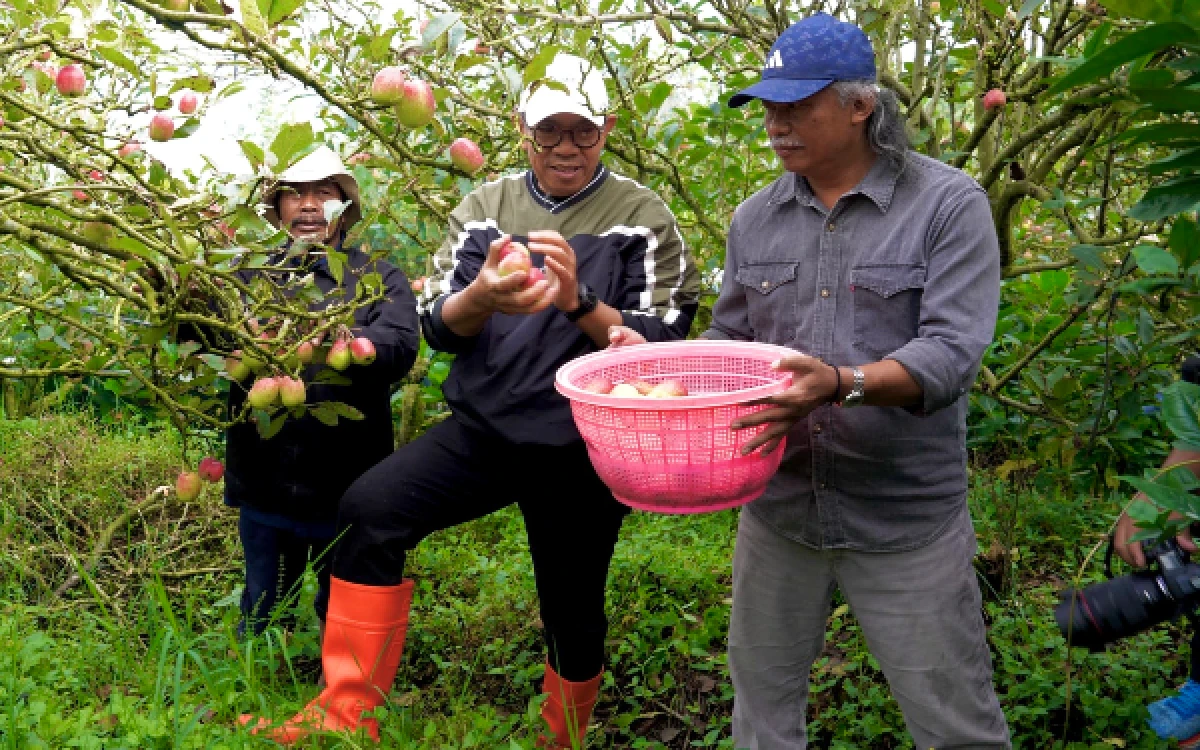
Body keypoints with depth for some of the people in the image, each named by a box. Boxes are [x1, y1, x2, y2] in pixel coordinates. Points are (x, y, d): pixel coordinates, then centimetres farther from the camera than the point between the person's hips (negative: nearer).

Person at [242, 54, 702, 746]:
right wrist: (481, 297, -23)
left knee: (573, 613, 11)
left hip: (579, 450, -2)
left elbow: (661, 346, -8)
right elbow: (438, 328, 0)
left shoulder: (644, 217, -3)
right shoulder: (485, 207, 6)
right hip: (483, 429, 2)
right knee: (370, 508, -21)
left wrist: (579, 301, -25)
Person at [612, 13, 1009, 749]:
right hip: (777, 509, 5)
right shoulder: (756, 219, 6)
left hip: (906, 520, -4)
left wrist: (844, 383, -35)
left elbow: (951, 354, -19)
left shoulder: (948, 205, -9)